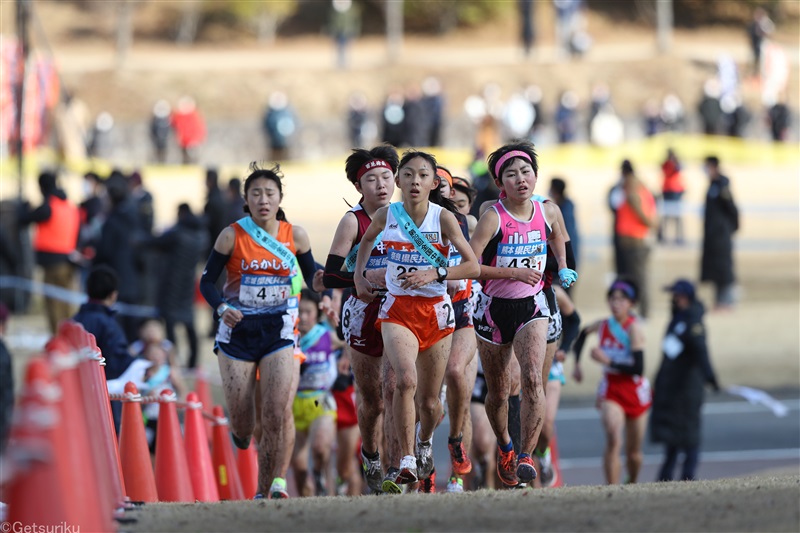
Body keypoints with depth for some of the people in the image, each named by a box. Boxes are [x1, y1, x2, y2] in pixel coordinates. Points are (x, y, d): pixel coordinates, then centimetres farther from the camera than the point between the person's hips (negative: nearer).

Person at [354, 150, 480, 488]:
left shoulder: (443, 218, -9)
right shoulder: (387, 216, -2)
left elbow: (473, 267, -10)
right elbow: (368, 238, 22)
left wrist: (433, 274, -21)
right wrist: (359, 275, 13)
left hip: (436, 311, 0)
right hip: (398, 310, 0)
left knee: (429, 401, 8)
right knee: (406, 378, -28)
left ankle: (424, 438, 45)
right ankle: (407, 461, -22)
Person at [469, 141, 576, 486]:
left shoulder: (548, 212, -3)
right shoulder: (493, 218, -16)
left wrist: (562, 268, 11)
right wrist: (512, 273, -24)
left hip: (531, 306, 1)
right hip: (495, 308, -1)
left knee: (532, 379, -22)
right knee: (498, 392, 12)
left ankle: (525, 457, -19)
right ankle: (504, 447, 40)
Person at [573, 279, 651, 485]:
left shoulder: (634, 327, -15)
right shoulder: (603, 325, -2)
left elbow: (638, 369, -21)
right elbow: (582, 334, 24)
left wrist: (608, 361, -25)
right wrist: (577, 364, 17)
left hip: (635, 390, -1)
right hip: (611, 389, 1)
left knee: (633, 453, 11)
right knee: (613, 439, -25)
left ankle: (632, 484, 40)